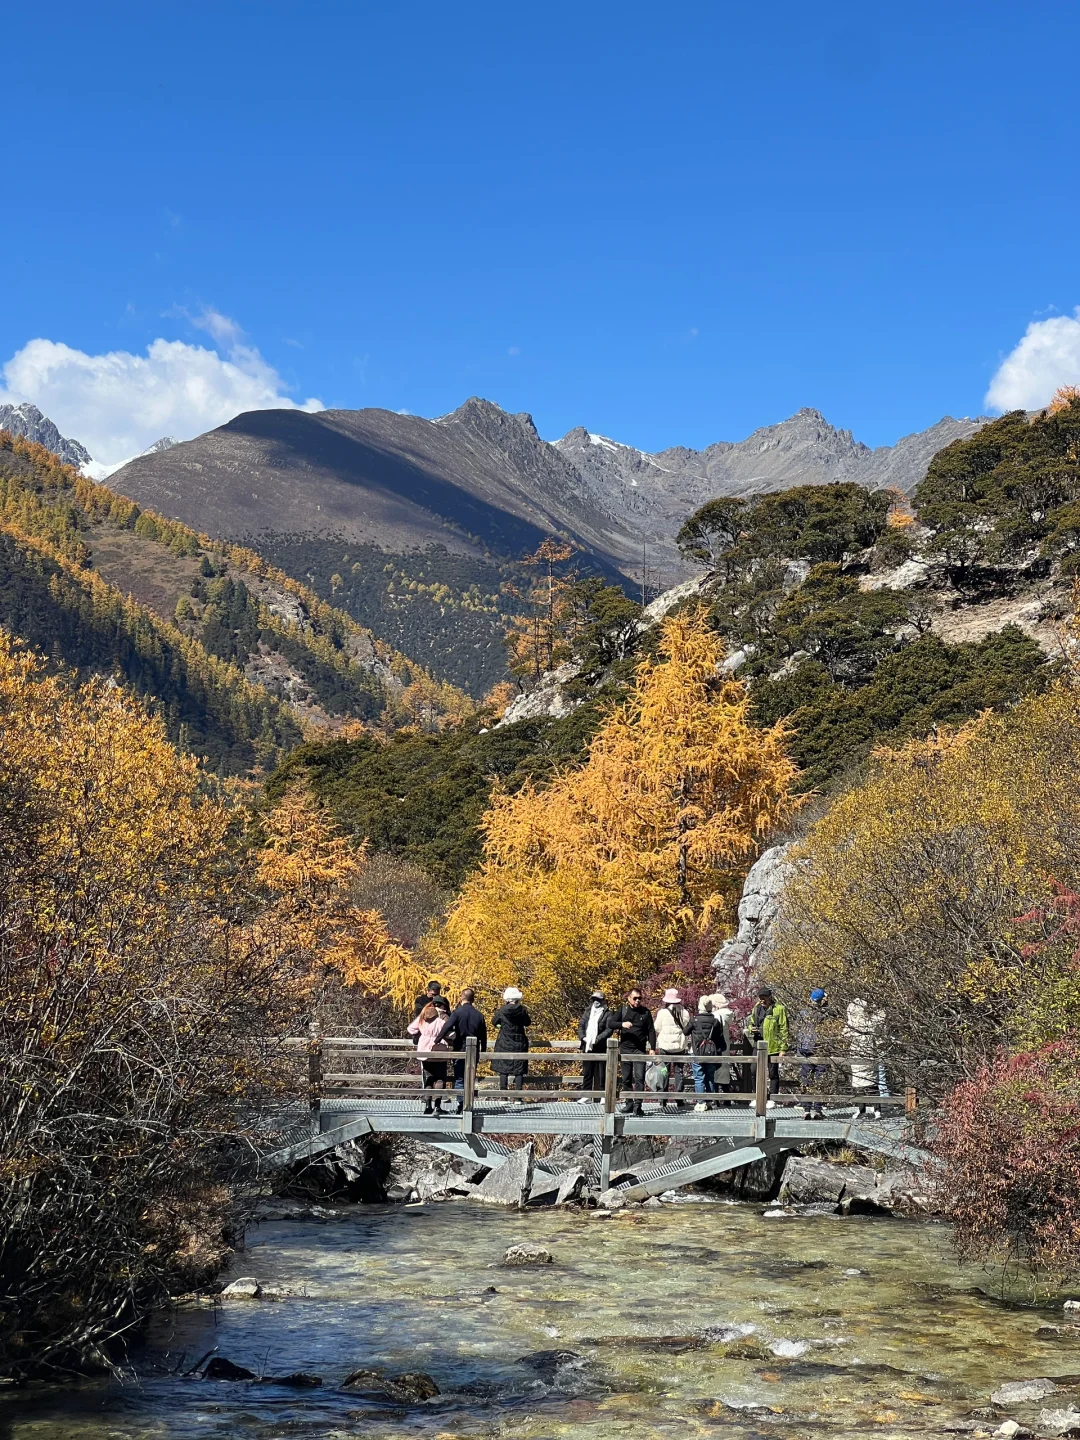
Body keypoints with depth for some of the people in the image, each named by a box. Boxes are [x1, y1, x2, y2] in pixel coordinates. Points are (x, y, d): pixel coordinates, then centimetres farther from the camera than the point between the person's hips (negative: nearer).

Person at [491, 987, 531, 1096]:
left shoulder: (502, 1010, -8)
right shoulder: (522, 1010, -6)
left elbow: (494, 1021, 6)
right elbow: (528, 1023, 8)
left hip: (504, 1045, -1)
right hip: (519, 1045, 1)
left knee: (503, 1070, 5)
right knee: (519, 1071, 4)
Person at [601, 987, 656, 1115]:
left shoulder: (646, 1012, 5)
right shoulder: (622, 1010, 6)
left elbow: (651, 1031, 5)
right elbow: (610, 1024, -2)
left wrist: (652, 1048, -3)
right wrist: (622, 1024, -20)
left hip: (640, 1050, -2)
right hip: (625, 1049, 2)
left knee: (639, 1078, -11)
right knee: (626, 1079, 6)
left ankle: (638, 1105, -14)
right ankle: (628, 1104, 14)